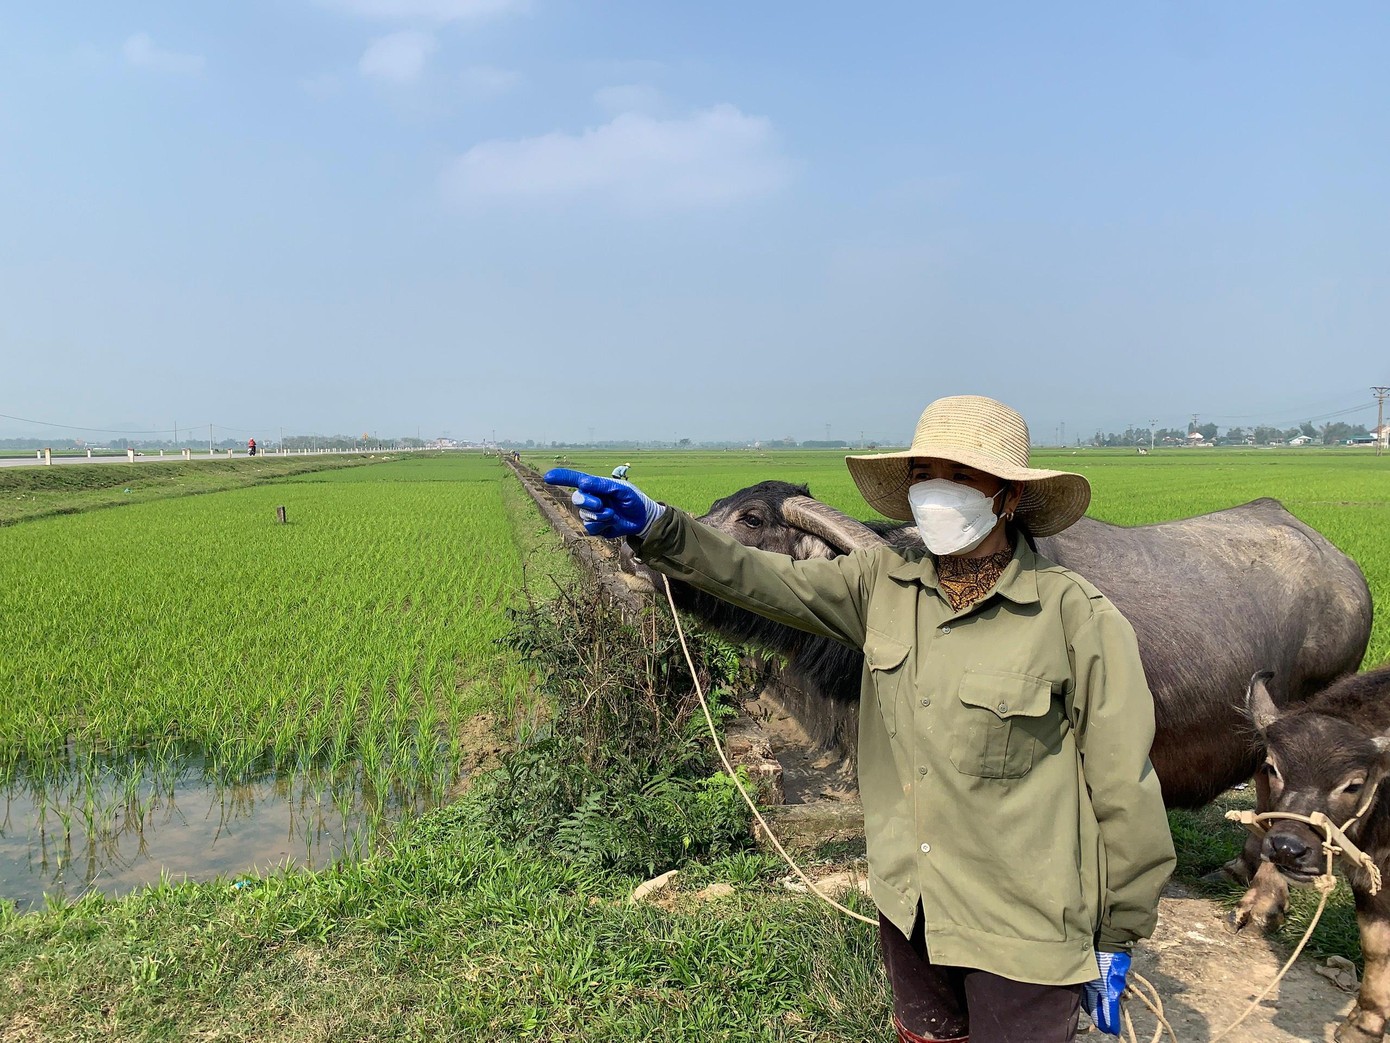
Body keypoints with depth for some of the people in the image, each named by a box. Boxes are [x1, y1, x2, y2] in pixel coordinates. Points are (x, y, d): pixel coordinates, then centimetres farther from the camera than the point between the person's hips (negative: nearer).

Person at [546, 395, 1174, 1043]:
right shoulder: (884, 585, -4)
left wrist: (1114, 943, -4)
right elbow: (762, 579, -7)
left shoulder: (1077, 618, -18)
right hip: (908, 906, 5)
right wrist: (655, 527, -22)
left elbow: (1124, 794, -12)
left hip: (1022, 934, -5)